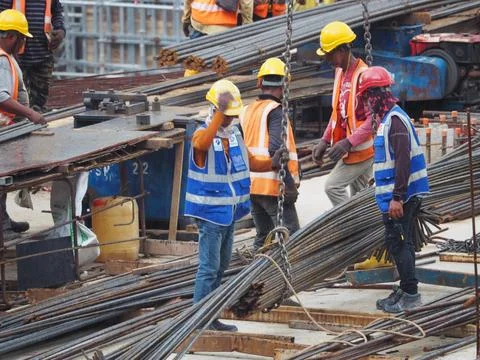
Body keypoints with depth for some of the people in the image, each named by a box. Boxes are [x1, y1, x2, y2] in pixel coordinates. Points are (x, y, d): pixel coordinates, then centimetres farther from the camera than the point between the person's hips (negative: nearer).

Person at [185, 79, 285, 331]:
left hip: (230, 211, 9)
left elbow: (248, 162, 19)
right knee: (209, 267, -9)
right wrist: (220, 112, -43)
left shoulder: (234, 133, 9)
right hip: (210, 212, -9)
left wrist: (271, 164, 0)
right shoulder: (204, 133, -15)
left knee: (221, 265, 15)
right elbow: (201, 144, -41)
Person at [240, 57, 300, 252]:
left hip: (251, 185, 8)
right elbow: (276, 148, -23)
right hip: (272, 185, -8)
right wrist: (289, 183, -22)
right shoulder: (275, 111, -11)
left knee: (263, 236, 15)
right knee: (291, 237, -7)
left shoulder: (247, 111, 13)